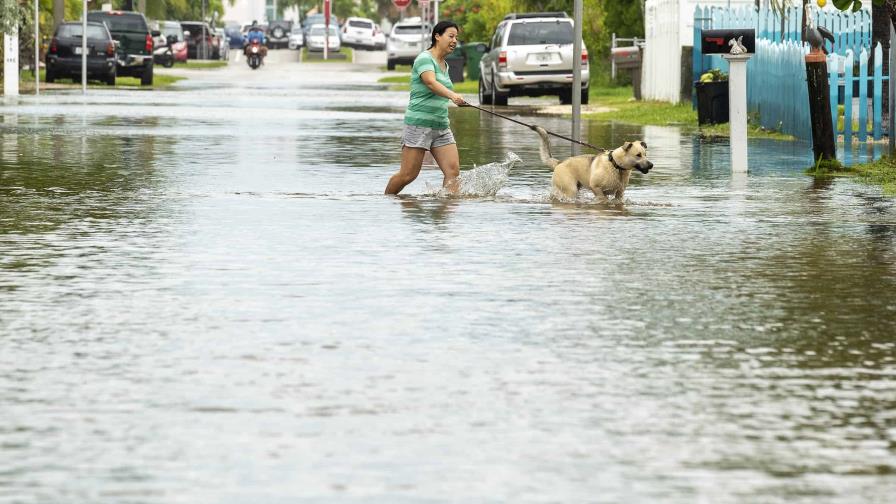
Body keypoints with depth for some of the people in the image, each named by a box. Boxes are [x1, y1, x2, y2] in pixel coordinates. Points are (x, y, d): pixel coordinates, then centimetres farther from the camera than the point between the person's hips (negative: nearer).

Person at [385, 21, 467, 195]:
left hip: (441, 126, 8)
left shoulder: (444, 65, 17)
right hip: (419, 123, -8)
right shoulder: (425, 59, -10)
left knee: (453, 170, -9)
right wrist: (452, 96, -46)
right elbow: (431, 83, -29)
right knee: (408, 174, -6)